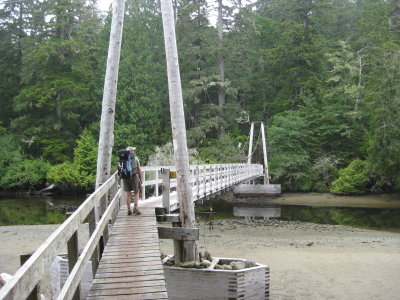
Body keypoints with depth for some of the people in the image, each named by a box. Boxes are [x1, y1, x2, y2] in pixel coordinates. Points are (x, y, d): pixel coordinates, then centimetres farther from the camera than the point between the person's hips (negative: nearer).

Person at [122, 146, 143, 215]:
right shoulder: (135, 158, -3)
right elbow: (139, 170, -2)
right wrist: (140, 178, 5)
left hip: (125, 177, 2)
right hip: (134, 176, -2)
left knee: (127, 194, 6)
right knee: (136, 192, 9)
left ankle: (129, 209, 4)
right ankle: (135, 207, -6)